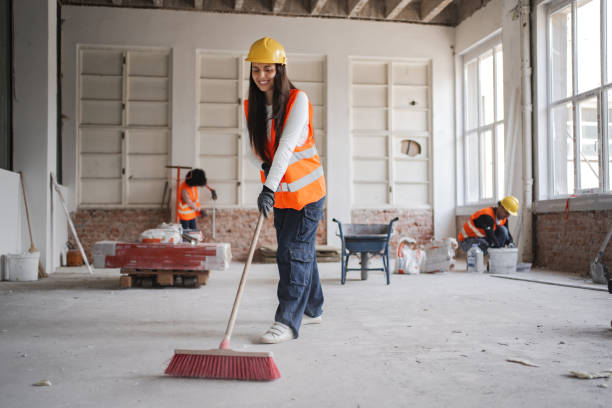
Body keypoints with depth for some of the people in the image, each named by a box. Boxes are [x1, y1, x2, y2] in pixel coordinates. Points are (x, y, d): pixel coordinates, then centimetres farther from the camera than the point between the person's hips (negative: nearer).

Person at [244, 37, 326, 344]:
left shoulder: (298, 100, -15)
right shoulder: (251, 106, 2)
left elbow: (287, 145, -27)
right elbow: (254, 146, 10)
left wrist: (269, 187, -36)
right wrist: (264, 163, -14)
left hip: (306, 189, -6)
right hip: (280, 192, 6)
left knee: (295, 251, -9)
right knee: (299, 251, 14)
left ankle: (288, 321, -6)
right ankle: (312, 309, 31)